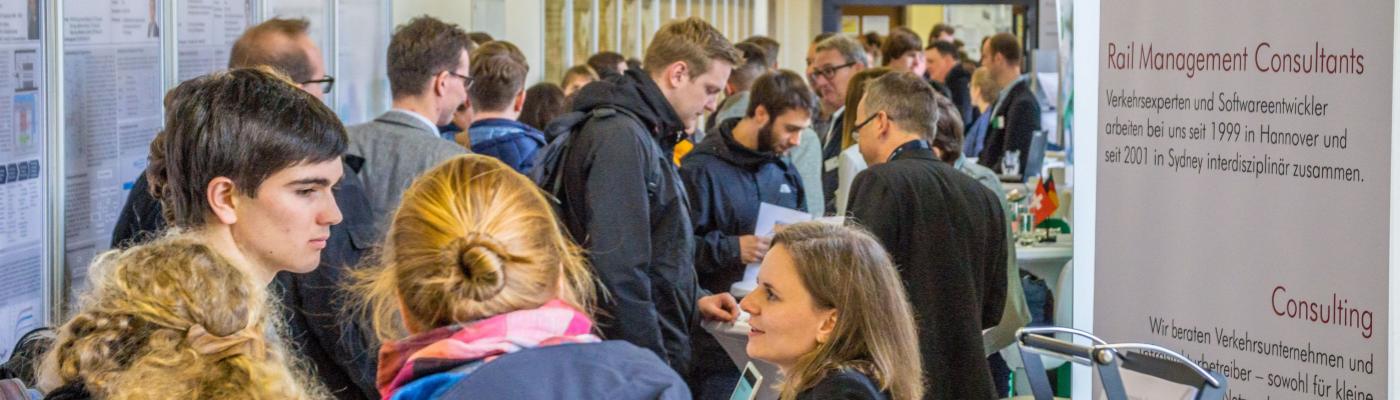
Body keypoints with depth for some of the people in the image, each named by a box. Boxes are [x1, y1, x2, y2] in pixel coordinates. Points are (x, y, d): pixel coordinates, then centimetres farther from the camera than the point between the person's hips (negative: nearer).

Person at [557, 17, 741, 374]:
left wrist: (693, 300, 16)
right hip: (639, 357, -10)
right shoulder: (620, 137, -17)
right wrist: (654, 367, -22)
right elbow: (619, 271, -23)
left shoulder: (646, 134, 14)